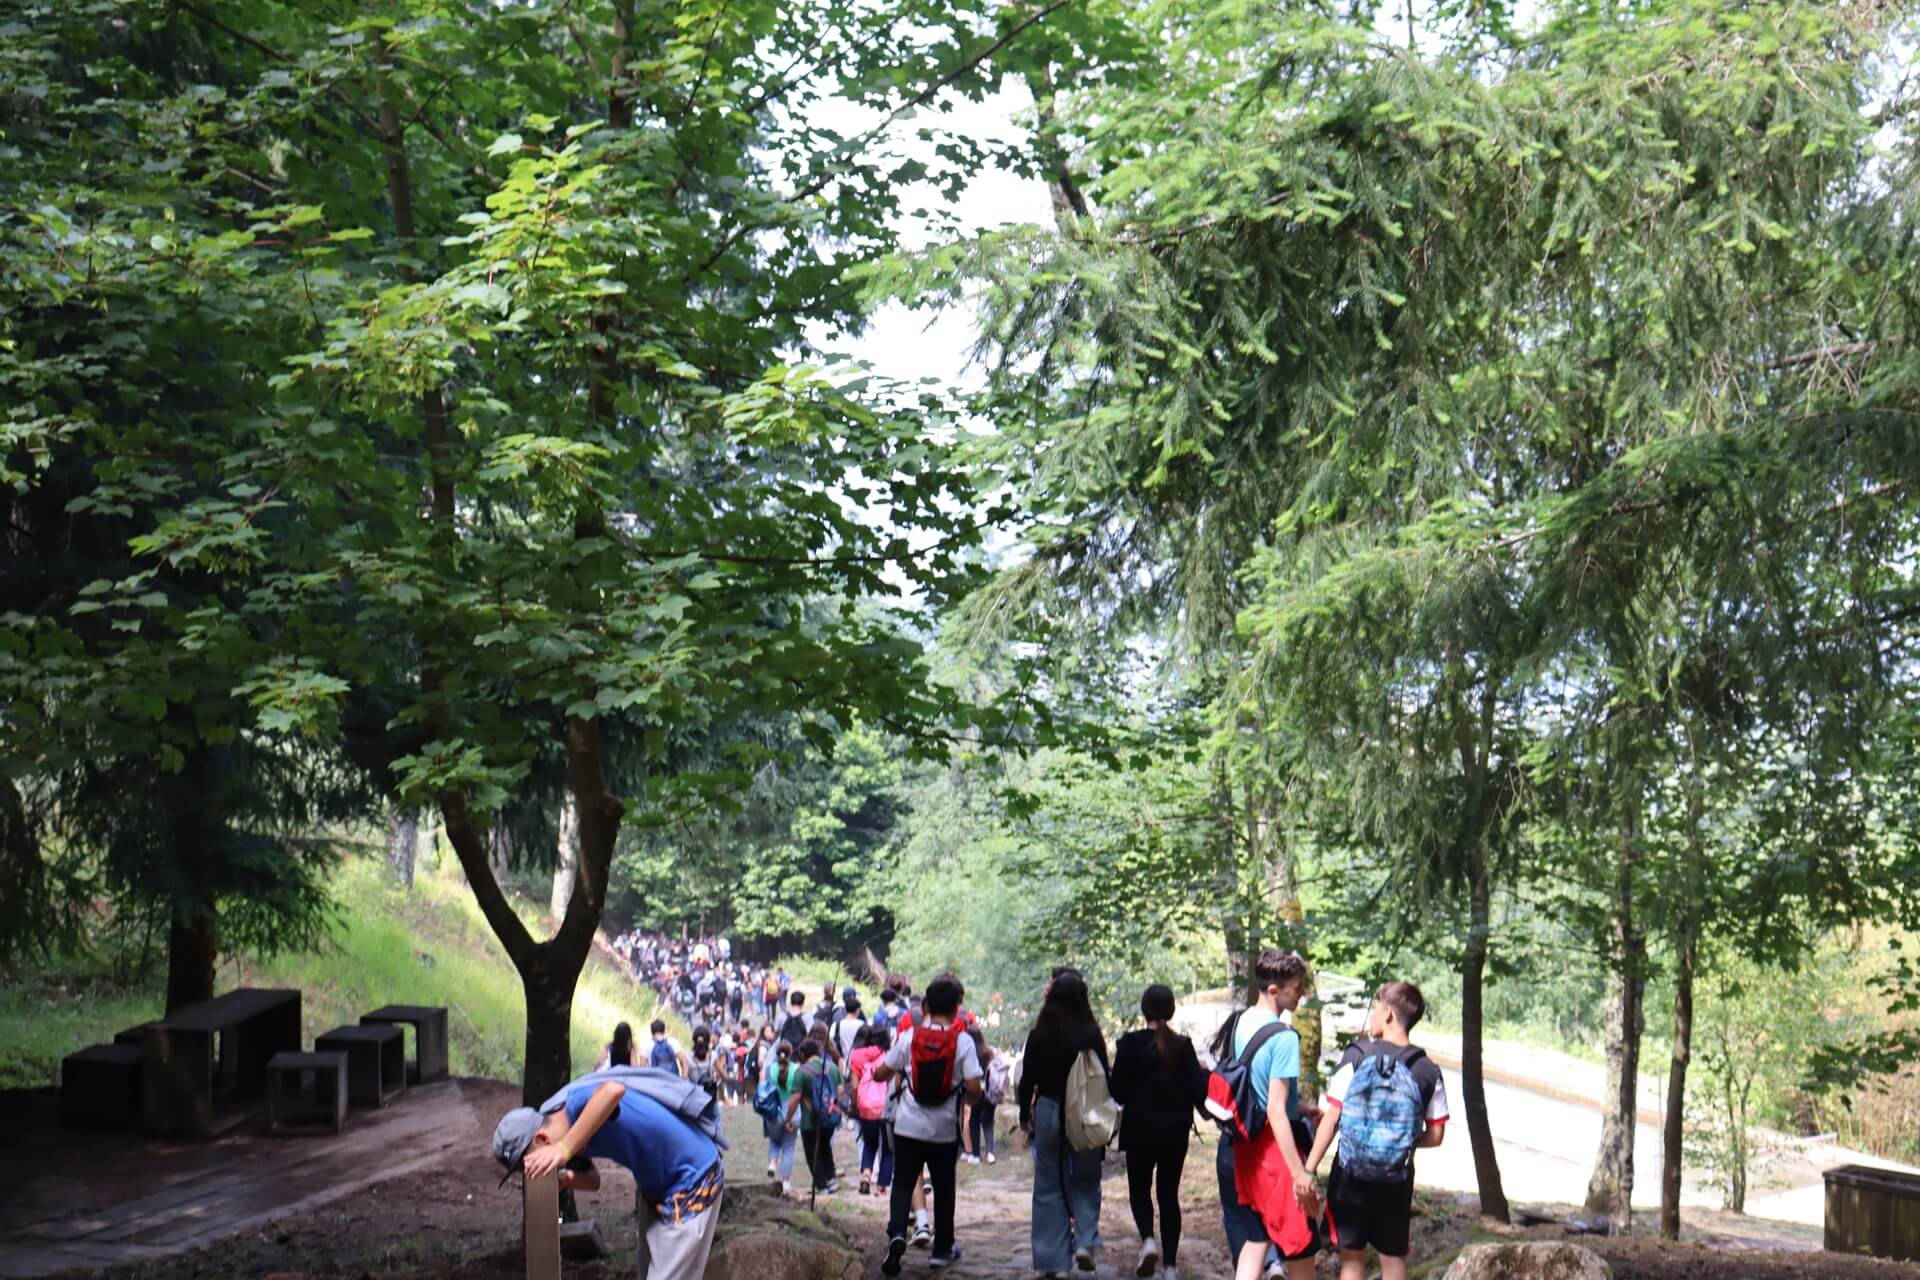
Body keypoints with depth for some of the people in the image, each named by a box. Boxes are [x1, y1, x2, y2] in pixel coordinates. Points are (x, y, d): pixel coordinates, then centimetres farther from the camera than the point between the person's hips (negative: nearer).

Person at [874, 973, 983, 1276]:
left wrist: (896, 1073, 20)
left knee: (903, 1184, 6)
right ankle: (942, 1249, 23)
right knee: (943, 1189, 14)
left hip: (908, 1126, 1)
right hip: (945, 1130, 0)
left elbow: (880, 1074, -1)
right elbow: (973, 1088, -15)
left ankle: (896, 1234, -17)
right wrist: (961, 1090, 7)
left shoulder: (909, 1037, -5)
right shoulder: (963, 1042, -10)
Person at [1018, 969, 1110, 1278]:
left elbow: (1028, 1080, 0)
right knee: (1086, 1182, 15)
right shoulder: (1092, 1035, -8)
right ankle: (1085, 1241, -3)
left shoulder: (1039, 1036, -6)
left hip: (1048, 1112, 0)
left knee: (1049, 1186, 8)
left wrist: (1025, 1114, 14)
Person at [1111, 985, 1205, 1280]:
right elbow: (1197, 1090, -6)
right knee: (1169, 1193, 10)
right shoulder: (1183, 1045, -4)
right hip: (1175, 1130, 2)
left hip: (1140, 1128, -2)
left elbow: (1118, 1091, -7)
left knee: (1139, 1189, 13)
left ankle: (1148, 1240, -13)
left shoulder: (1130, 1044, -10)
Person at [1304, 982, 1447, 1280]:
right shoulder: (1428, 1072, -3)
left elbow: (1332, 1117, -11)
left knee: (1352, 1255, 10)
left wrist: (1309, 1168, -7)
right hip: (1397, 1179, 1)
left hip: (1351, 1174, -1)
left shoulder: (1357, 1056, -9)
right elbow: (1435, 1136, 0)